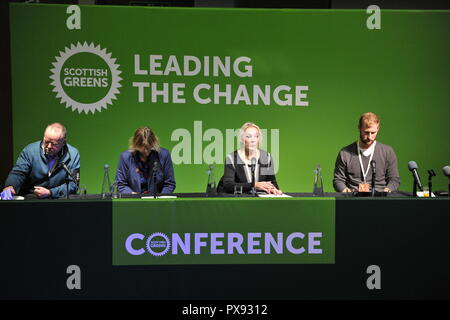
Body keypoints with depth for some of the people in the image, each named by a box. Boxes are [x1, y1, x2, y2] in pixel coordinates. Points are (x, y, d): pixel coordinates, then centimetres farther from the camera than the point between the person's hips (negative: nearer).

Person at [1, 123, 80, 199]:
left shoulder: (73, 155, -5)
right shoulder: (30, 150, -2)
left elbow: (72, 184, -6)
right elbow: (18, 173, -4)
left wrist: (50, 193, -18)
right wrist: (10, 187, -25)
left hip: (58, 200, 0)